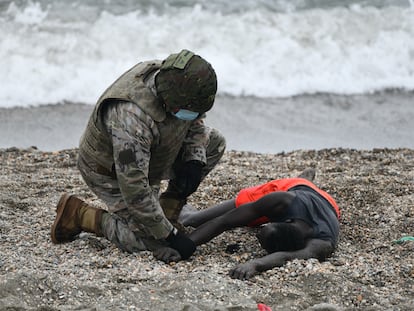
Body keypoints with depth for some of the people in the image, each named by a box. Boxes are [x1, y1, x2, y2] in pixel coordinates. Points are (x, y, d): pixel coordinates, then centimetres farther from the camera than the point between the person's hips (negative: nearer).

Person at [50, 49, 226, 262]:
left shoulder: (175, 83, -19)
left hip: (148, 157, 8)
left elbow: (195, 123, 5)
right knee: (151, 242, -15)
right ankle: (79, 214, -1)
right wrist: (170, 236, -33)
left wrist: (195, 161, -13)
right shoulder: (132, 117, -43)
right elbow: (134, 190, -39)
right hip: (111, 172, -8)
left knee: (214, 143, -2)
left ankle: (170, 205, 10)